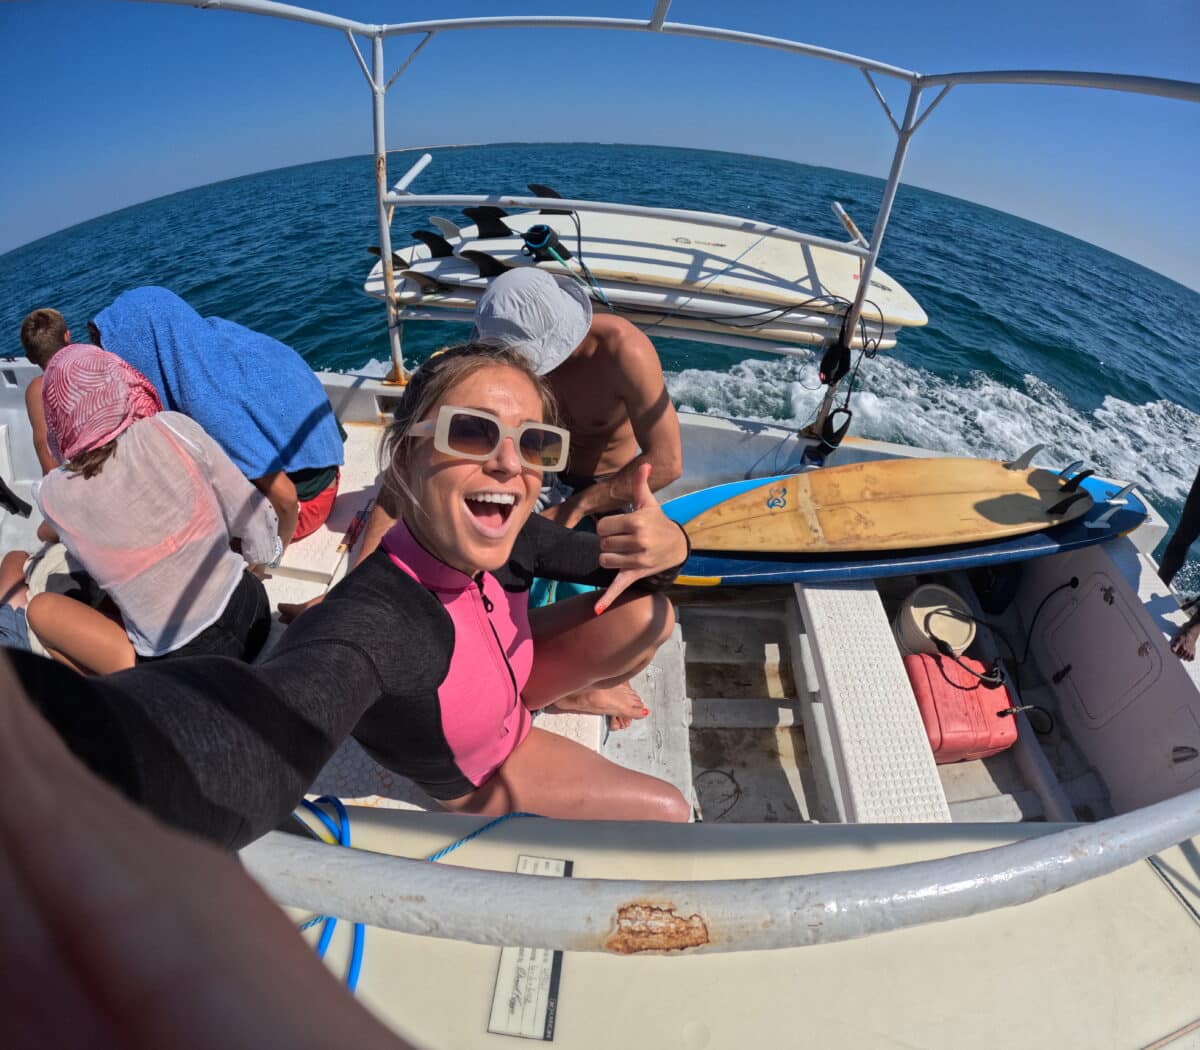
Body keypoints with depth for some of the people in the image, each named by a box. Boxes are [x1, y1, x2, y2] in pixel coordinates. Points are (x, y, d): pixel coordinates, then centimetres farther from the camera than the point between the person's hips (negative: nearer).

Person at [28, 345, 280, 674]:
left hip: (184, 672, -3)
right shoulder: (174, 428, -10)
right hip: (251, 614, 3)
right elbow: (253, 520, -2)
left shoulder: (53, 495, -8)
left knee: (41, 607, 20)